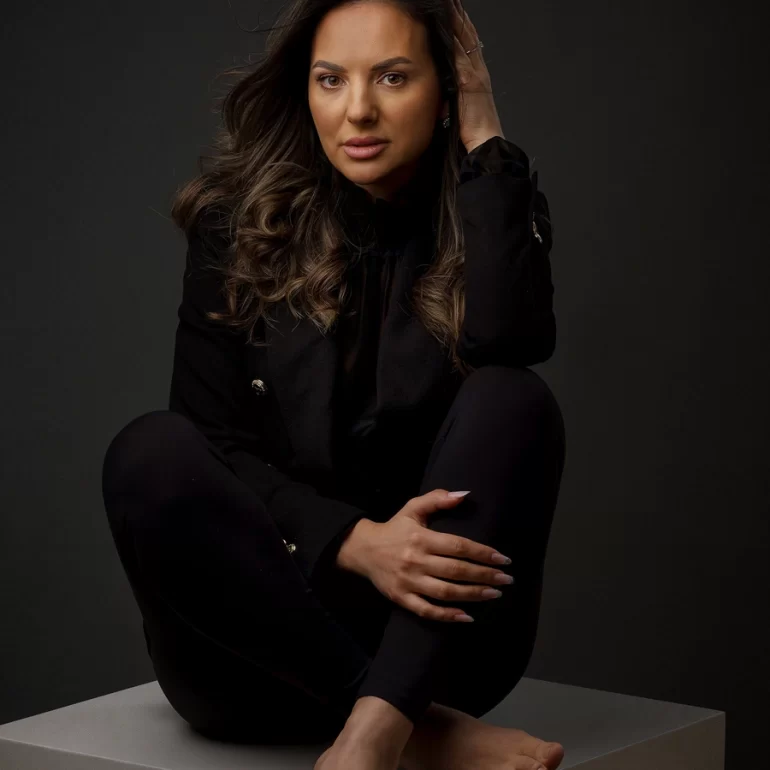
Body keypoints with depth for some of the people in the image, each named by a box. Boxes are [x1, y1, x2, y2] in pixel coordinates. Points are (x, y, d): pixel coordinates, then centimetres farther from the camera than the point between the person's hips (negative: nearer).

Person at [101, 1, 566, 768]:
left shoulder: (489, 218, 1)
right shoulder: (239, 221, 0)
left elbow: (509, 345, -22)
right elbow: (210, 440, -6)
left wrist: (485, 141, -13)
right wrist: (354, 541, -23)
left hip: (433, 637, 0)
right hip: (255, 640, 0)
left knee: (512, 401, -24)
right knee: (151, 453, -28)